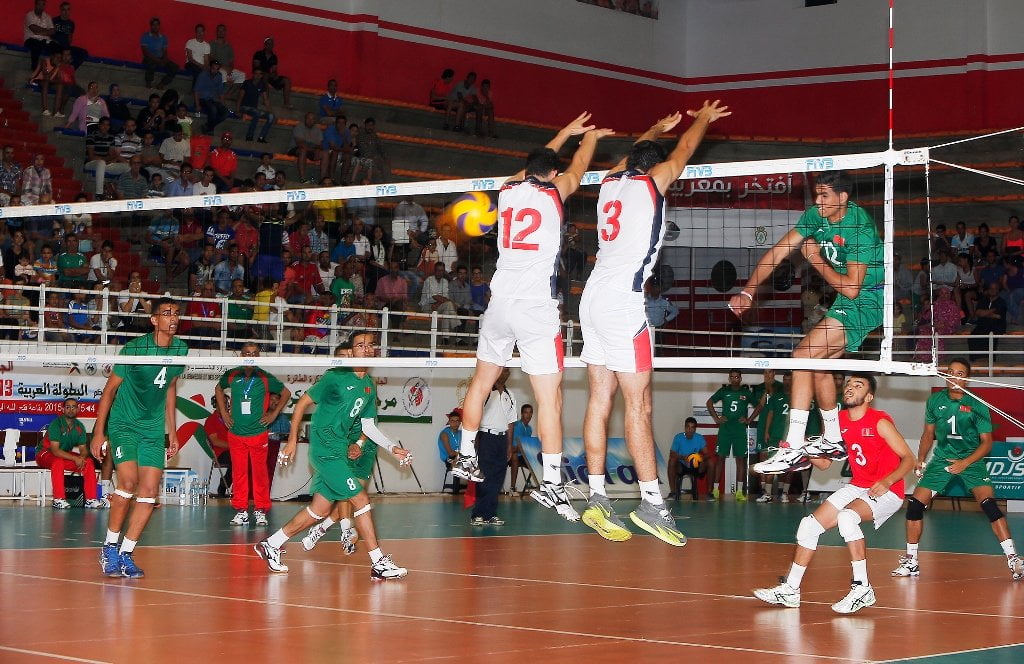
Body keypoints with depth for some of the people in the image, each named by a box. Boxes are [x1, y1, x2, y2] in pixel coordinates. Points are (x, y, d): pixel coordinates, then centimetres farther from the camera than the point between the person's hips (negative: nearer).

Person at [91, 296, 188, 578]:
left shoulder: (181, 350, 3)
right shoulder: (134, 349, -13)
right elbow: (110, 389, -6)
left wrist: (172, 431, 18)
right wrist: (98, 433, -8)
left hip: (154, 429, 5)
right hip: (123, 424, -5)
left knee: (149, 492, -4)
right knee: (129, 481, -22)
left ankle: (126, 554, 4)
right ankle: (109, 546, -7)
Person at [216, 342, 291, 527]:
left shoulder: (265, 378, -4)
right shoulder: (232, 375, 2)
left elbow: (286, 393, 10)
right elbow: (219, 388, 24)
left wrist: (273, 414, 6)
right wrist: (223, 412, 16)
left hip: (258, 433, -2)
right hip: (235, 433, 2)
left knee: (260, 473, 1)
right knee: (238, 473, 4)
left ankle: (261, 510, 8)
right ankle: (241, 511, 11)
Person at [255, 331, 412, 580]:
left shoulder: (370, 385, 12)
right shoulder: (336, 377, -11)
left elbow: (368, 425, 16)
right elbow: (302, 403, -5)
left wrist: (391, 447, 4)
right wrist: (292, 440, -5)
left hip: (339, 450, 9)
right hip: (325, 449, -9)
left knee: (320, 508, 13)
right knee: (361, 500, -12)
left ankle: (271, 545, 25)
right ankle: (379, 564, -9)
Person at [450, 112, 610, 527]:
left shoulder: (508, 190, 10)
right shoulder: (554, 193, -1)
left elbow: (534, 165, 32)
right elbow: (577, 167, 19)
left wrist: (565, 133, 43)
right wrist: (590, 137, 39)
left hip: (500, 304, 5)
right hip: (536, 307, -5)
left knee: (482, 381, 21)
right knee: (549, 396, -6)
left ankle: (466, 457, 33)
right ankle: (551, 483, -11)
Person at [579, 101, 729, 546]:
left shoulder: (611, 181, 15)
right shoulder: (651, 181, -1)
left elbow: (633, 156, 38)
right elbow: (685, 149, 16)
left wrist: (658, 128, 55)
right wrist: (704, 118, 35)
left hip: (593, 296, 8)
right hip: (622, 298, -8)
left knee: (601, 398, 6)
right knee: (638, 403, -9)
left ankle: (597, 498, 4)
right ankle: (652, 503, -11)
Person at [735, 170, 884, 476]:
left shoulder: (860, 228, -24)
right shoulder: (816, 216, 0)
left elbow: (851, 288, -24)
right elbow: (776, 253, 0)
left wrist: (817, 259, -13)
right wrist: (748, 292, -7)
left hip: (866, 301, -9)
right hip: (848, 302, 9)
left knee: (804, 356, -18)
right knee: (819, 365, 14)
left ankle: (794, 450, -21)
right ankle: (833, 441, 31)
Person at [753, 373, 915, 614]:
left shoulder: (880, 422, -16)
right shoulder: (839, 420, 3)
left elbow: (909, 459, -16)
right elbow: (824, 462, 8)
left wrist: (887, 481, -31)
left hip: (886, 491, -8)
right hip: (857, 487, 8)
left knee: (847, 516, -34)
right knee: (810, 525, 4)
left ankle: (862, 589, -28)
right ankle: (790, 590, 17)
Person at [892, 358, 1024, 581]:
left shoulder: (977, 405, -11)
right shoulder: (935, 401, 0)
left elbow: (986, 442, -10)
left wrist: (965, 463, -22)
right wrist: (920, 460, 3)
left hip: (971, 460, -3)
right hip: (941, 460, 4)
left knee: (989, 504, -23)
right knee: (915, 505, -6)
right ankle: (911, 562, 9)